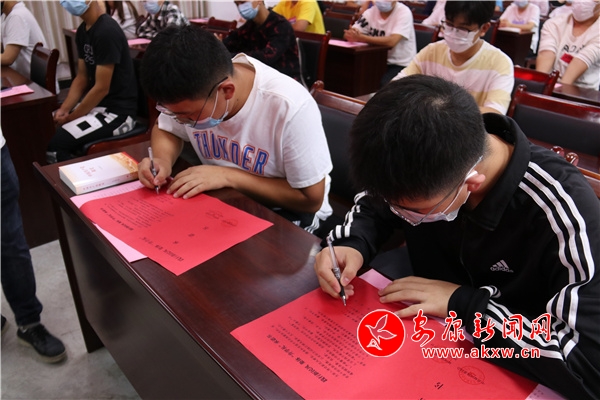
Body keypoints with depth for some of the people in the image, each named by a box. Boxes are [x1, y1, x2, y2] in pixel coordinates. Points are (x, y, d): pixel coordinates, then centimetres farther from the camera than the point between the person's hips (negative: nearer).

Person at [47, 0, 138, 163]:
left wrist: (70, 119, -11)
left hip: (117, 111, -9)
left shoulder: (107, 31, -20)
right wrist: (64, 109, -2)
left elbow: (102, 88, -19)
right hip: (95, 103, 9)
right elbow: (82, 78, 13)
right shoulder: (82, 30, 9)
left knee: (54, 144, -21)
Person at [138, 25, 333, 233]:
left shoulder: (290, 107, -31)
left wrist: (228, 176, -26)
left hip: (283, 212, -4)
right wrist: (163, 160, -16)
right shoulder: (192, 92, -14)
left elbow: (311, 199, -22)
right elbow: (165, 130, 7)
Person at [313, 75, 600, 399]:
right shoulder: (428, 161, -17)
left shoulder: (564, 212, -30)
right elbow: (374, 201, 2)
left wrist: (463, 302, -29)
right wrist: (352, 245, -18)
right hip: (418, 321, 5)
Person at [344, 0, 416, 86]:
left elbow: (392, 41, -28)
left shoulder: (404, 12, -13)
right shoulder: (370, 12, 0)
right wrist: (350, 35, -29)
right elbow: (348, 34, -4)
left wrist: (361, 38, -35)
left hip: (401, 64, -4)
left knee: (383, 84, -32)